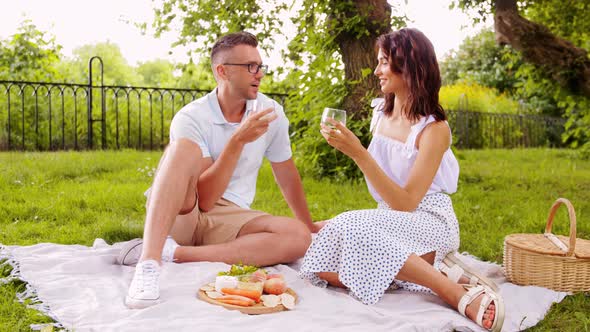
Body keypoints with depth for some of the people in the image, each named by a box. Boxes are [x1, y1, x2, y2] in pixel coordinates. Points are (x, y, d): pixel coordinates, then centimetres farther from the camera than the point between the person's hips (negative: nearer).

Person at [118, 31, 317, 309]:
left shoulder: (271, 111, 0)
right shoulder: (191, 118, -12)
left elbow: (286, 174, 13)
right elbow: (205, 199, -20)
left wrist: (309, 225, 20)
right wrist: (239, 140, -27)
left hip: (229, 219, 4)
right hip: (178, 215, -3)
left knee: (299, 237, -25)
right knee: (184, 148, -30)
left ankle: (173, 253, -28)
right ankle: (148, 261, -39)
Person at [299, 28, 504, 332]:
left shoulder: (434, 129, -13)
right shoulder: (380, 113, 8)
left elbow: (405, 203, -21)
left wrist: (357, 152, -26)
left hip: (429, 224, -6)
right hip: (390, 220, 6)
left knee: (353, 226, -34)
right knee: (326, 270, -19)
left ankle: (458, 293, -26)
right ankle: (424, 269, -12)